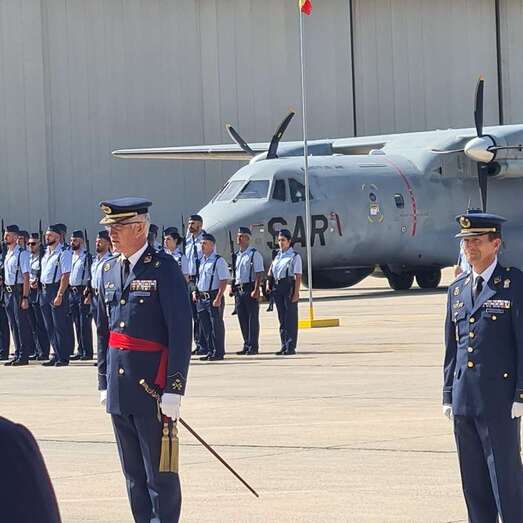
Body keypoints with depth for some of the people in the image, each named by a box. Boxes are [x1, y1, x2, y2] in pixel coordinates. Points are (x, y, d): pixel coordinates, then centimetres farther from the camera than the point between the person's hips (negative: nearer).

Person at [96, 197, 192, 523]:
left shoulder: (164, 269, -9)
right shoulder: (109, 271, 13)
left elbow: (181, 331, -12)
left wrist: (174, 389, -16)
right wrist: (104, 383, 16)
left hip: (153, 386, -7)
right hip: (120, 387, 7)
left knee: (160, 472, -2)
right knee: (133, 473, 12)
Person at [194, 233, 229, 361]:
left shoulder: (219, 261, -9)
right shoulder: (202, 261, 14)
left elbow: (224, 281, -14)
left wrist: (218, 298, -19)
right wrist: (196, 292, 12)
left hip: (214, 297, -8)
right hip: (202, 297, 8)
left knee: (216, 325, -2)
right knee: (205, 325, 10)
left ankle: (218, 352, 4)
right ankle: (211, 351, 18)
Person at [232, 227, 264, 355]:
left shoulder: (254, 254, -6)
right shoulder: (237, 255, 16)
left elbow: (259, 274, -11)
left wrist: (256, 290, -18)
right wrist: (232, 287, 12)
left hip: (250, 288, -7)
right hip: (238, 289, 7)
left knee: (252, 318, -3)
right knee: (242, 318, 9)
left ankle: (253, 346, -1)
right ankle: (246, 346, 15)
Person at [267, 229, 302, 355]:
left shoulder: (295, 256, -4)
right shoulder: (277, 255, 14)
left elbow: (298, 276, -8)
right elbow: (271, 272, 20)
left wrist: (296, 292, -15)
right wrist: (268, 285, 5)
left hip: (289, 287, -6)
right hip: (277, 287, 6)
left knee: (291, 317, -4)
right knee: (281, 318, 8)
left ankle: (291, 346, -3)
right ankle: (284, 346, 12)